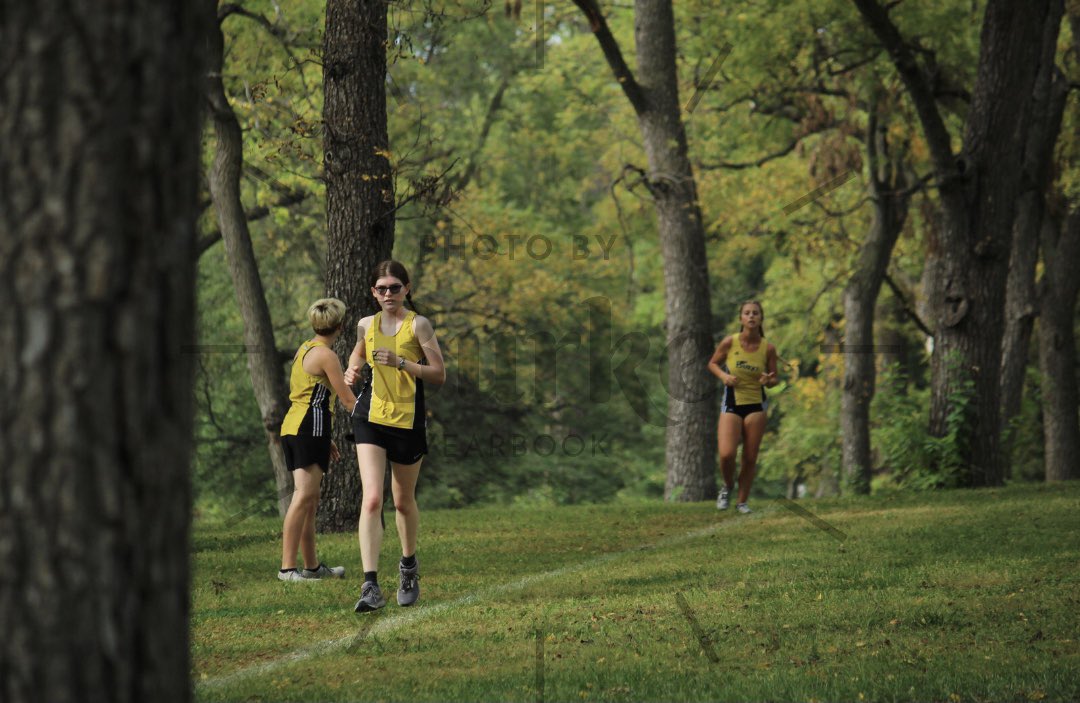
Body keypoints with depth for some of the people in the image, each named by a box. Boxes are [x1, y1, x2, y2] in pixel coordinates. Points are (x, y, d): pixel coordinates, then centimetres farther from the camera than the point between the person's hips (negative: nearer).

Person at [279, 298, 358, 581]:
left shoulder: (304, 350, 18)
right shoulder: (326, 355, -9)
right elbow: (348, 400, -9)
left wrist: (325, 438, 28)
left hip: (291, 428, 10)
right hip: (309, 430, -10)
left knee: (310, 500, 15)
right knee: (304, 497, -14)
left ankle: (312, 566, 21)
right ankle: (287, 567, -20)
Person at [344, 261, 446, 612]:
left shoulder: (418, 325, -5)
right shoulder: (366, 325, 7)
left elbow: (439, 374, -9)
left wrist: (400, 362, -20)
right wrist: (352, 370, 7)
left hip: (408, 421, -2)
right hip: (371, 418, 2)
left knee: (404, 501, 13)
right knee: (371, 499, -14)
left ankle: (409, 564, 41)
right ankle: (370, 585, -20)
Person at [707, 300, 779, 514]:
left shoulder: (768, 349, -4)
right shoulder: (729, 343, -8)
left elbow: (773, 380, 6)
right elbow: (713, 363, 8)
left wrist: (768, 381, -17)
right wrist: (723, 376, -12)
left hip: (756, 405, 1)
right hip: (731, 404, -1)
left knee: (750, 458, 1)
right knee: (726, 454, -15)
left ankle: (742, 502, 19)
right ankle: (727, 487, 16)